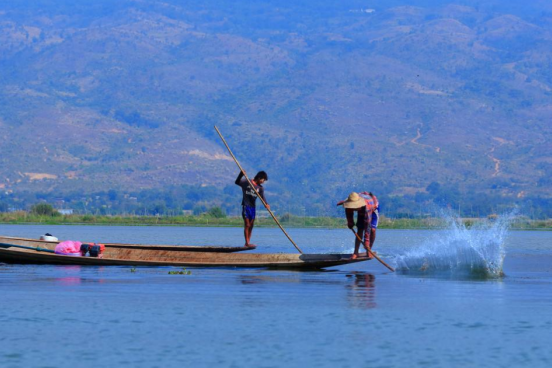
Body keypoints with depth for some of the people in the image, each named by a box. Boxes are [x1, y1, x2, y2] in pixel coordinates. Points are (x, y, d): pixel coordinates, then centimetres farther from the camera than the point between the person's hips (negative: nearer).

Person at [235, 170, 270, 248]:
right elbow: (237, 182, -8)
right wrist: (241, 174, -23)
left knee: (251, 225, 8)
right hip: (245, 206, -6)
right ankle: (247, 243, -8)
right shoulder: (246, 182, -4)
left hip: (253, 206, 6)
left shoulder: (260, 188, 6)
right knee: (247, 224, -8)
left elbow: (262, 197, -6)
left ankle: (248, 242, 15)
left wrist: (266, 204, -26)